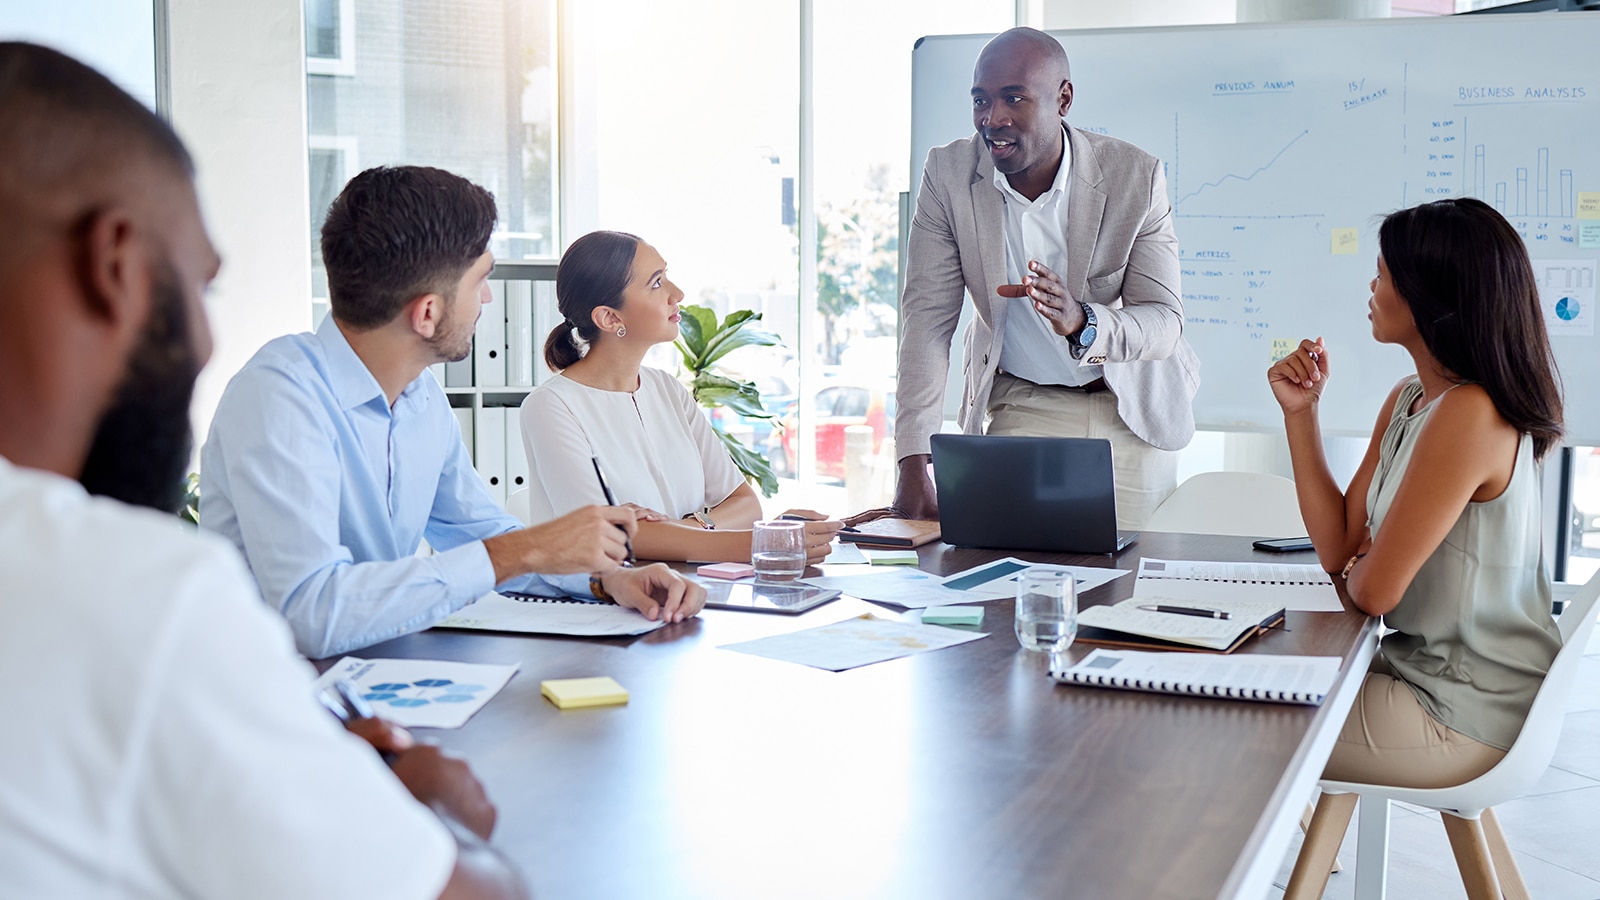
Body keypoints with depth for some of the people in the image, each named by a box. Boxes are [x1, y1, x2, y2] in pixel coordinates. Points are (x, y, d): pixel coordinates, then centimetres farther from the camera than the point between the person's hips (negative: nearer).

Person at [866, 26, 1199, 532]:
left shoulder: (1135, 176, -16)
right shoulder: (948, 173, -13)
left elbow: (1165, 320, -17)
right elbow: (927, 318, -16)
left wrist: (1082, 322, -42)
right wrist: (913, 471, -25)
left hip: (1130, 410, 0)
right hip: (1019, 404, 0)